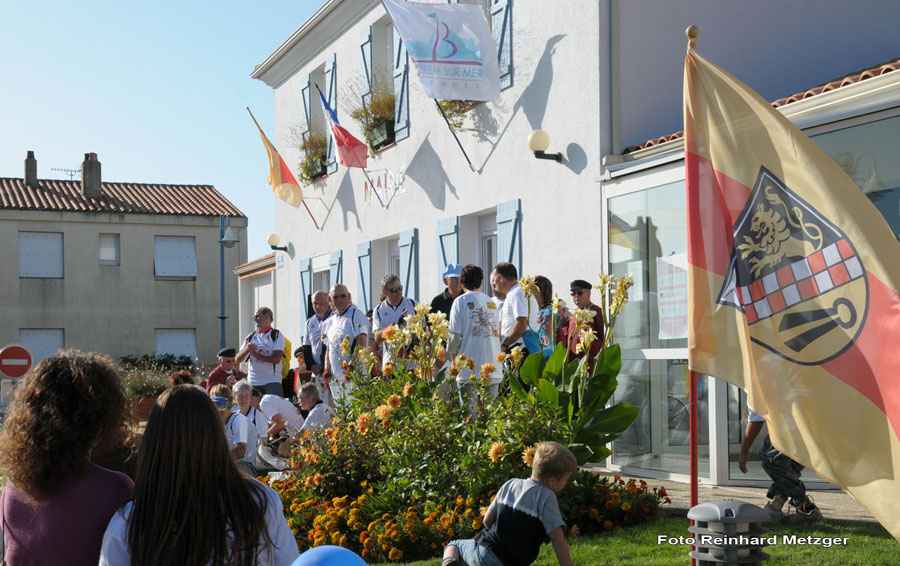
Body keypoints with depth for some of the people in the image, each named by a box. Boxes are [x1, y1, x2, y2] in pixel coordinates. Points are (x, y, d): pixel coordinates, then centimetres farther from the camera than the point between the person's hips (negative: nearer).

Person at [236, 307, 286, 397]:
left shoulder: (276, 335, 1)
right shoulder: (250, 337, 15)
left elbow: (277, 359, -12)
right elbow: (238, 359, 10)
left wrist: (256, 355, -10)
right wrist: (247, 349, -10)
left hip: (272, 381, -4)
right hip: (253, 382, 4)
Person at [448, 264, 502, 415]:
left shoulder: (461, 301, -1)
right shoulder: (491, 302, 13)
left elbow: (455, 335, -5)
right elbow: (498, 333, 15)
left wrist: (455, 363, 5)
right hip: (493, 370, 4)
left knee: (469, 410, -3)